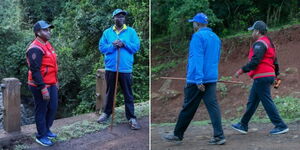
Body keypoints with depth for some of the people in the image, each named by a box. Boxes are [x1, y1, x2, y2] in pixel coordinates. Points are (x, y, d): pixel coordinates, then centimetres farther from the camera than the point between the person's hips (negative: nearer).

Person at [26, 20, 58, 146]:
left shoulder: (47, 44, 11)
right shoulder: (35, 49, -20)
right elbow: (35, 71, -24)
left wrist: (55, 82, 21)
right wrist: (43, 89, -24)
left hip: (51, 84, 9)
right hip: (40, 86, -9)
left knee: (53, 108, 16)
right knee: (41, 111, 4)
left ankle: (46, 130, 34)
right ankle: (41, 136, 17)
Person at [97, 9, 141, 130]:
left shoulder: (131, 31, 2)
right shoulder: (107, 32, 6)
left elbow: (136, 47, -4)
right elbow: (102, 47, 0)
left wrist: (124, 44, -17)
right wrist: (112, 45, -15)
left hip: (125, 68, -2)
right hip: (110, 68, 2)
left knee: (128, 94, 2)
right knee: (110, 92, 15)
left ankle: (131, 117, 7)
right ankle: (107, 113, 30)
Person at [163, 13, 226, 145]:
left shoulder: (198, 36, -10)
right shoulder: (216, 37, 15)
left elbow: (197, 58, -18)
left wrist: (198, 79, -22)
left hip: (196, 80, -7)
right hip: (212, 79, 7)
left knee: (188, 108, 3)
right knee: (213, 106, 3)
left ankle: (178, 135, 16)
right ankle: (219, 136, -3)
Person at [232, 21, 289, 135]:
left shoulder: (259, 43, -12)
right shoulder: (269, 43, 19)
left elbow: (255, 61, -22)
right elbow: (275, 62, 21)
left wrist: (242, 70, -17)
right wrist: (276, 75, 24)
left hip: (261, 77, -10)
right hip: (269, 76, 11)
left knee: (267, 102, -5)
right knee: (252, 102, 14)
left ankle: (280, 126, -1)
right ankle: (243, 125, 21)